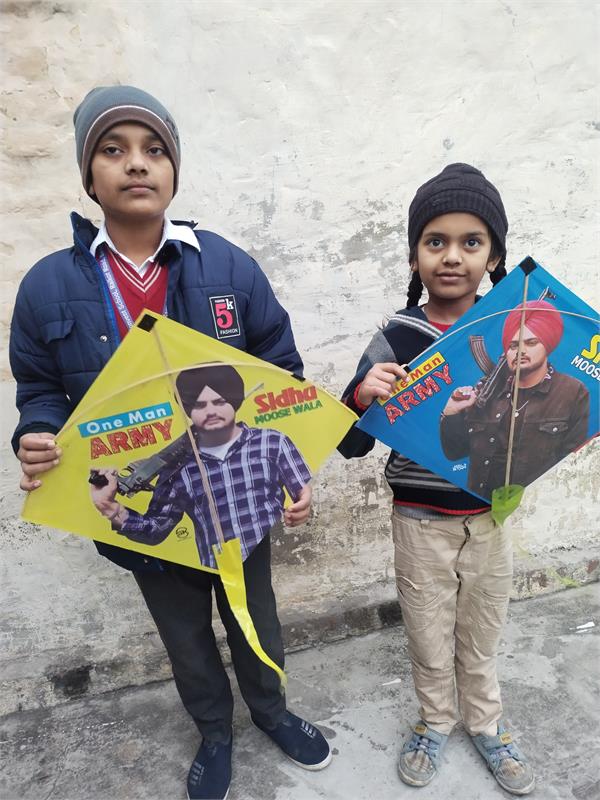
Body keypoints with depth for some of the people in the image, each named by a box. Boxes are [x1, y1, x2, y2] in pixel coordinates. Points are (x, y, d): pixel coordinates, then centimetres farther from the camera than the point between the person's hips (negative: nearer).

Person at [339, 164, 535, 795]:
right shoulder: (394, 342, -14)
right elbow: (351, 446, -11)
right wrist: (361, 395, -30)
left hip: (489, 517, 2)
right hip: (421, 522, -2)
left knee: (482, 637, 23)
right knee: (429, 638, 19)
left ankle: (484, 722, 51)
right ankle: (436, 720, 48)